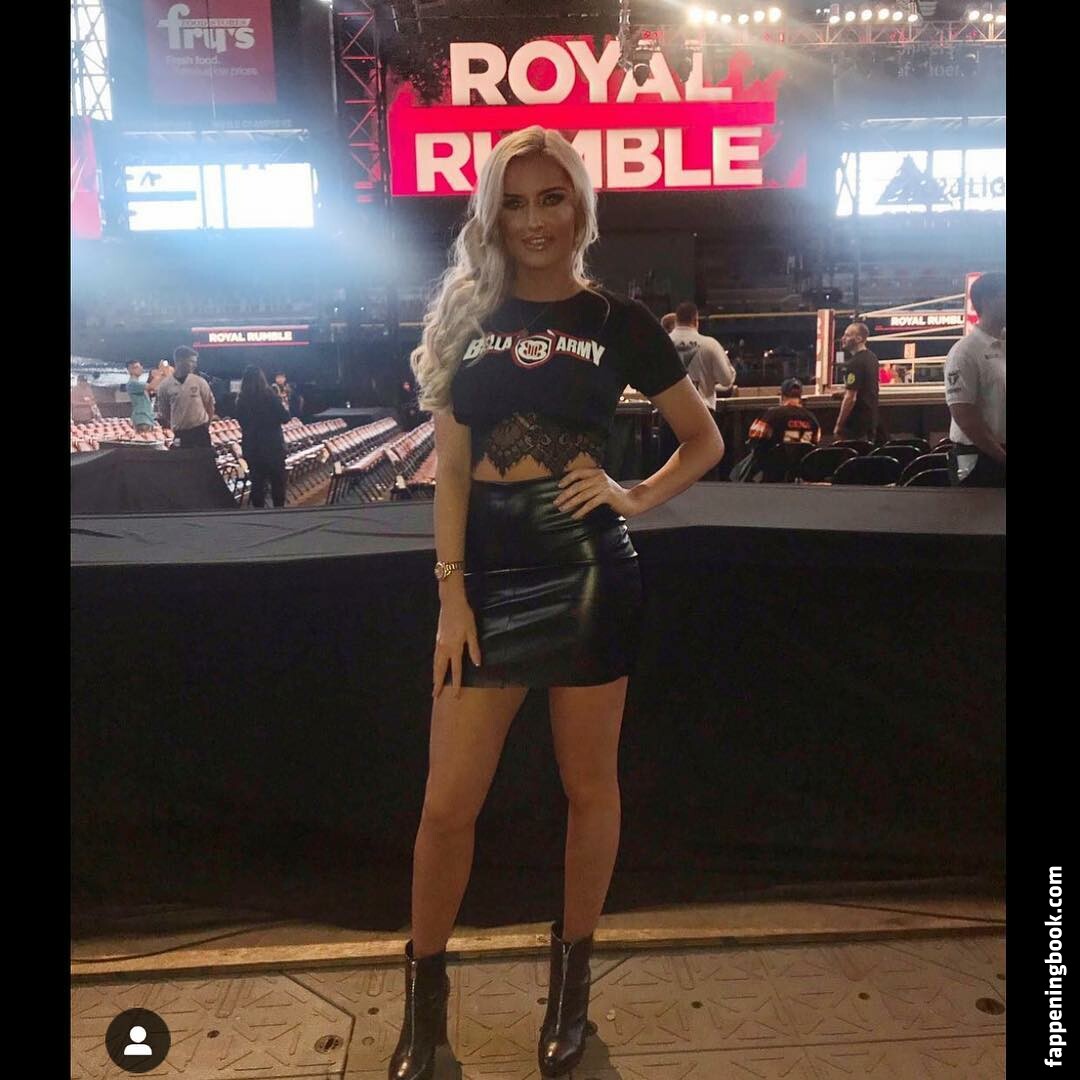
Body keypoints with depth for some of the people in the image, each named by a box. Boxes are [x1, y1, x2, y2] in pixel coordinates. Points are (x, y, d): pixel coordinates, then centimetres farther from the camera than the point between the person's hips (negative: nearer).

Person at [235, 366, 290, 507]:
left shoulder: (241, 401, -3)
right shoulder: (271, 397, -14)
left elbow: (241, 421, 10)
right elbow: (285, 418, -9)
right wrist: (283, 405, 8)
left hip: (251, 448, 3)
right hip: (273, 447, -3)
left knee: (257, 482, 11)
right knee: (277, 482, 10)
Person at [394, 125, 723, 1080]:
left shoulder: (618, 321, 0)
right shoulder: (466, 315, 6)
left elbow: (706, 440, 7)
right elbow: (451, 470, 3)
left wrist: (634, 496, -10)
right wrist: (452, 592, -5)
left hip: (588, 576, -1)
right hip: (489, 579, 2)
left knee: (589, 786, 11)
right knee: (447, 803, 4)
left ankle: (572, 979, 33)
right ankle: (424, 1001, 27)